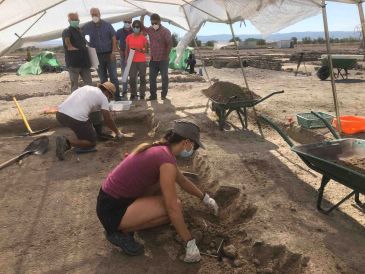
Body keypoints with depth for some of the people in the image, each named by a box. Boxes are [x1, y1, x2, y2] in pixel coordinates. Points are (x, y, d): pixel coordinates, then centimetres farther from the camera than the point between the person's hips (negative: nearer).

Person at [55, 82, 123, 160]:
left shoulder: (87, 88, 27)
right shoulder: (103, 97, 8)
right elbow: (108, 120, 6)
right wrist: (117, 132, 22)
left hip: (60, 114, 8)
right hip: (76, 118, -7)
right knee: (92, 142, 11)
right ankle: (67, 143, -8)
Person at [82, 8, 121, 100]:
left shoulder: (107, 25, 0)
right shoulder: (88, 27, 2)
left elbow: (113, 38, 0)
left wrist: (113, 52, -8)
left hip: (109, 54, -2)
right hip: (97, 56, 2)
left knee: (113, 76, -3)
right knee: (102, 78, 7)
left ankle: (117, 96, 1)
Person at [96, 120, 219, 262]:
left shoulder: (160, 149, 6)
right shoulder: (167, 160, -22)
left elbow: (182, 179, 20)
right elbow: (173, 208, -21)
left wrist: (205, 198, 29)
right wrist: (190, 243, -11)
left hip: (114, 196, 9)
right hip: (111, 209, -9)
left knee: (165, 183, 10)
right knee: (175, 206, -14)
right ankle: (120, 232, -2)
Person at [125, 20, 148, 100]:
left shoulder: (143, 37, 0)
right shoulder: (129, 37, 6)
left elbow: (146, 49, 1)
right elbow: (127, 49, 9)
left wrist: (139, 50, -18)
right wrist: (126, 59, 3)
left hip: (142, 61, -1)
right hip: (132, 61, 1)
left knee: (142, 78, 4)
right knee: (132, 78, -3)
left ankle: (142, 95, 12)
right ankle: (133, 94, 9)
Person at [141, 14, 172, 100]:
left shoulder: (165, 31, -8)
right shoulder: (150, 30, 9)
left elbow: (169, 44, -10)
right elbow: (142, 28, 22)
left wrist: (166, 55, -7)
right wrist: (142, 17, 8)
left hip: (163, 59, -5)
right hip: (153, 59, 5)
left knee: (164, 77, 3)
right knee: (152, 78, 6)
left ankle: (164, 95, 14)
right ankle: (153, 95, 13)